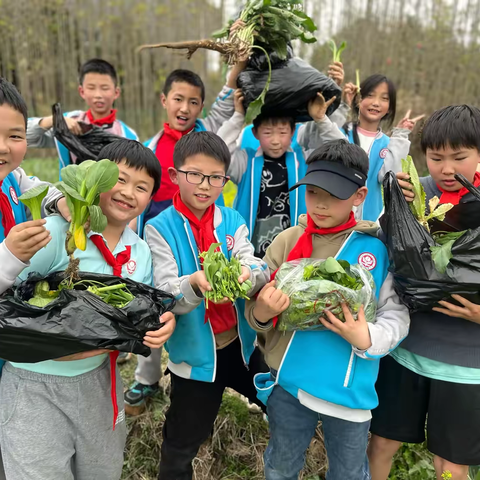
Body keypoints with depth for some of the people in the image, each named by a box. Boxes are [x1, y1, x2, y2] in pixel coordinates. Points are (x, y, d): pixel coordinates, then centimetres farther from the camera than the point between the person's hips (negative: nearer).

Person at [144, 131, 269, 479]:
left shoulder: (233, 222, -2)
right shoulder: (160, 228, -13)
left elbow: (259, 272, -13)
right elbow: (164, 298, -19)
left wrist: (249, 275, -37)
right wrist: (194, 284, -39)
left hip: (240, 343, 4)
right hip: (194, 351, -4)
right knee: (182, 445, 14)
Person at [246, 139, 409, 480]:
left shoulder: (378, 247, -10)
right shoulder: (286, 241, -6)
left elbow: (397, 314, -5)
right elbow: (257, 309, -1)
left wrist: (368, 339, -23)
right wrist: (260, 313, -23)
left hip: (349, 388, -1)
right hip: (288, 381, 2)